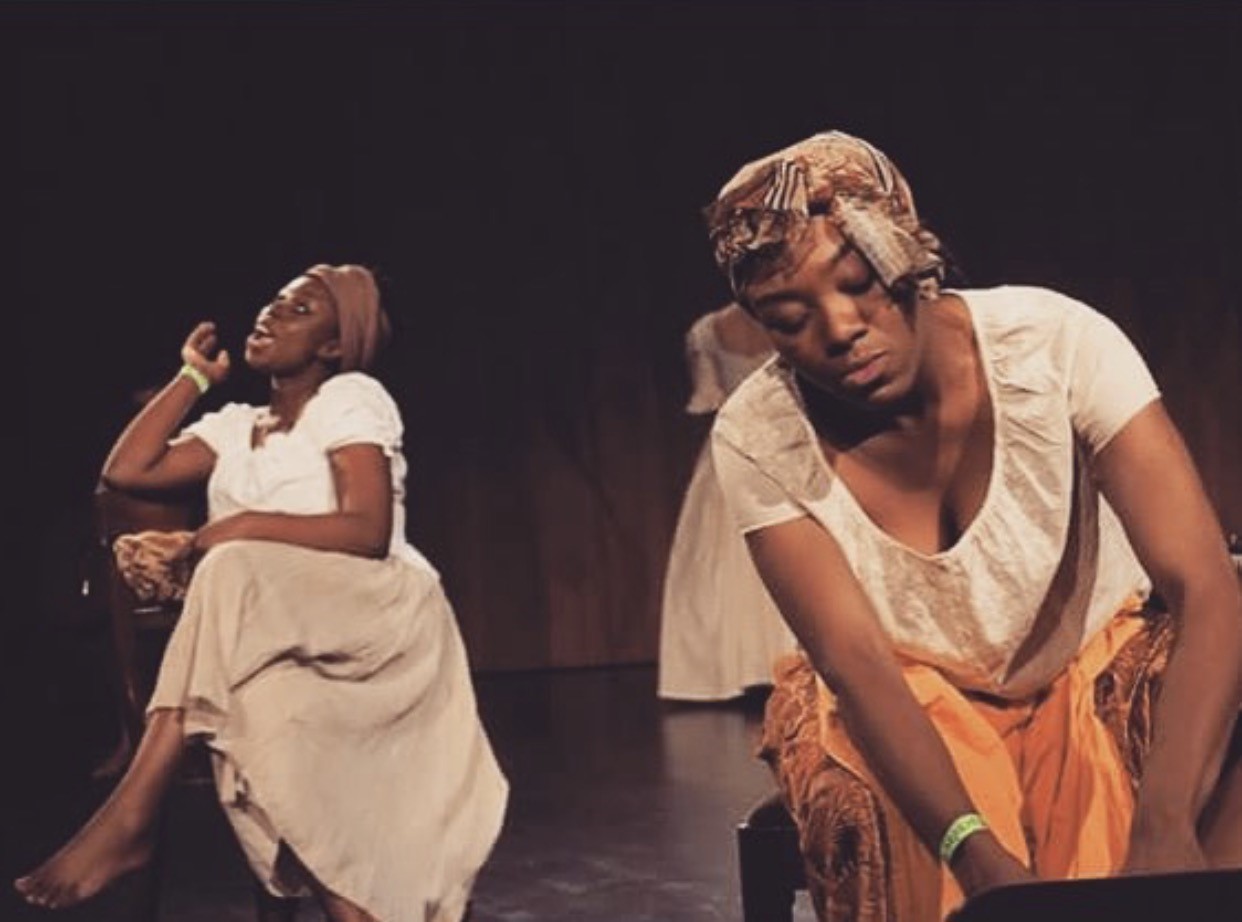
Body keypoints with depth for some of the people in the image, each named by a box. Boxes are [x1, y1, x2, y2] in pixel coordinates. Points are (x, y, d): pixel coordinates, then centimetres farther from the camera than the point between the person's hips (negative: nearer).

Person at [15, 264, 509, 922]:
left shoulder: (350, 398, 1)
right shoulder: (234, 425, 19)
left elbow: (368, 533, -13)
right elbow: (124, 472, 6)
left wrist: (243, 527, -22)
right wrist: (194, 376, 15)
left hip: (380, 617, -5)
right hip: (277, 638, 5)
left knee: (236, 574, -33)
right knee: (271, 705, -33)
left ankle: (131, 815, -38)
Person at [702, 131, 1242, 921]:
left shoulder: (1057, 343, -24)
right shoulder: (758, 440, -20)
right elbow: (858, 668, -26)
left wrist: (1163, 825, -49)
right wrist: (982, 856, -45)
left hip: (1099, 671, 0)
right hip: (908, 705, 0)